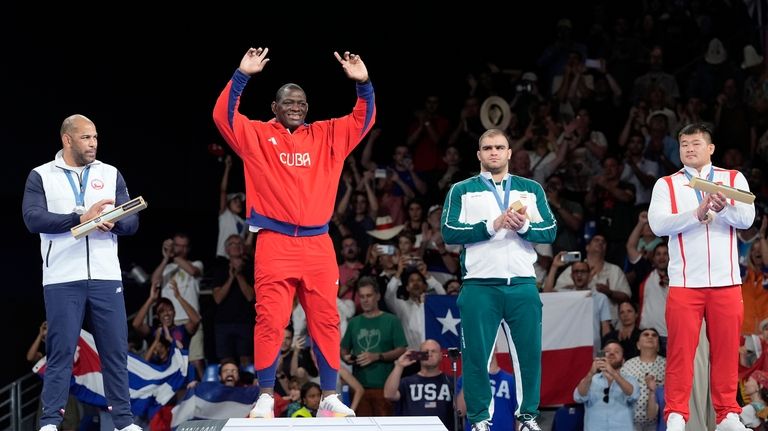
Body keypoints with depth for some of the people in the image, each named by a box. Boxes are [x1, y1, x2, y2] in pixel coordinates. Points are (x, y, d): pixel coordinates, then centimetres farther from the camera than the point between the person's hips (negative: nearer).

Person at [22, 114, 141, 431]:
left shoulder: (111, 175, 14)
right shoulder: (41, 176, 6)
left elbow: (132, 221, 7)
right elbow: (33, 218, -9)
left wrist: (113, 224, -16)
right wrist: (80, 219, -17)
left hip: (106, 277, 3)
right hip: (62, 279, -3)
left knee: (115, 349, 2)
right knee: (61, 350, -2)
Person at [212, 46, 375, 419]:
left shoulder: (326, 136, 15)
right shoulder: (257, 135, 8)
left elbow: (363, 120, 15)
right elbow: (223, 116, -4)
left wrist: (363, 84, -1)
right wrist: (242, 76, -13)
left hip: (317, 244, 3)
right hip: (274, 243, -2)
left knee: (325, 321, 2)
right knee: (270, 321, -7)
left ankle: (329, 398, 7)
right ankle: (265, 398, -2)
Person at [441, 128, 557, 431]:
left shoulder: (531, 189, 15)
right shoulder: (461, 191, 8)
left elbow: (550, 232, 6)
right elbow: (449, 232, -5)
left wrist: (524, 227, -14)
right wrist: (492, 226, -14)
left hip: (522, 284, 2)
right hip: (479, 286, -2)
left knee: (529, 352, 1)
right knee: (476, 355, -2)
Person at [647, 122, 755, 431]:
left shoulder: (734, 179, 9)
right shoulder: (666, 185, 7)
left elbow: (746, 219, -6)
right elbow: (657, 224, -8)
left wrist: (724, 207, -26)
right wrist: (697, 214, -20)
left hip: (726, 281, 1)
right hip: (685, 281, -1)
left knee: (726, 349, 3)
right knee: (681, 350, -4)